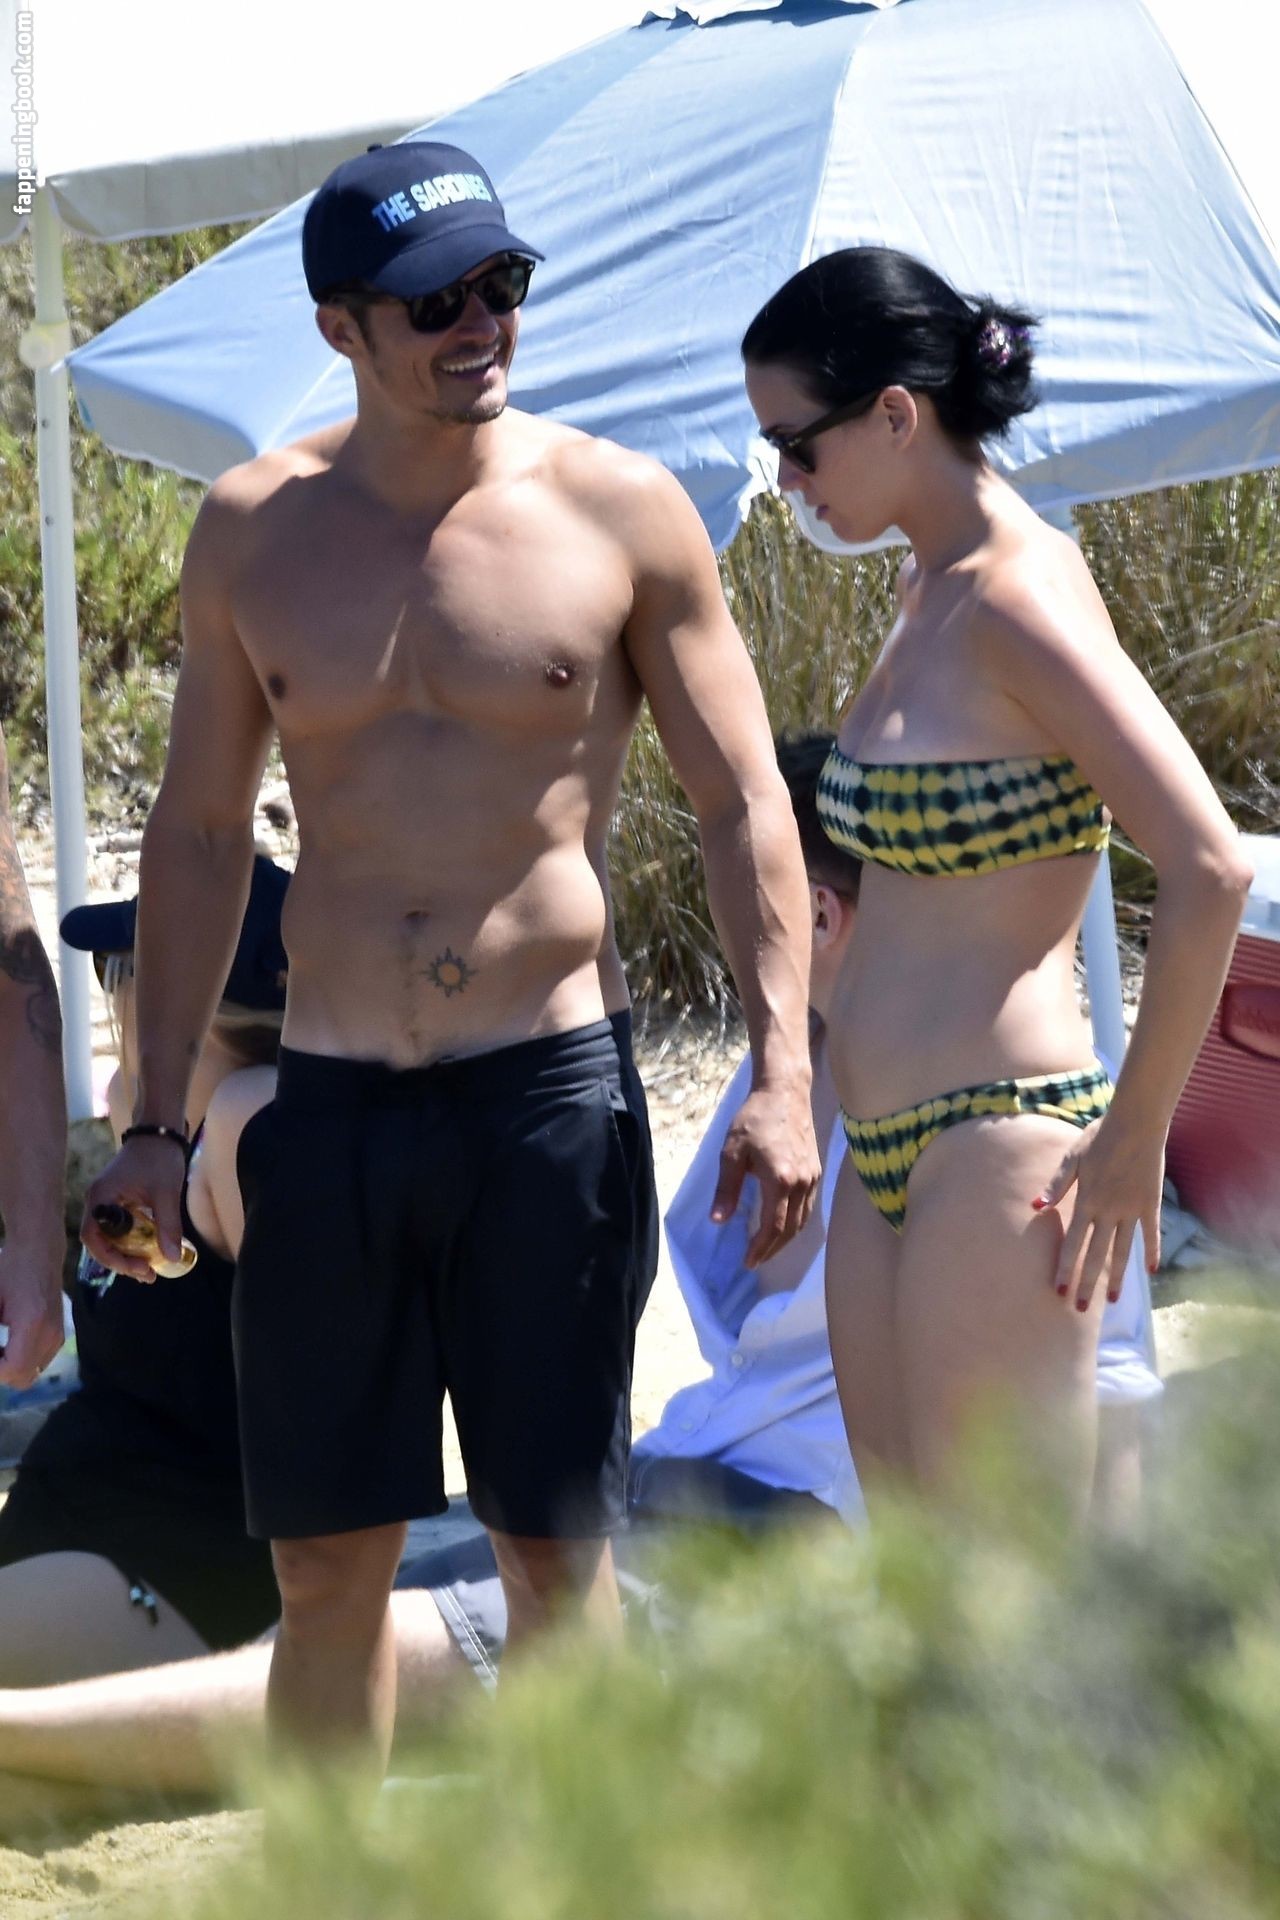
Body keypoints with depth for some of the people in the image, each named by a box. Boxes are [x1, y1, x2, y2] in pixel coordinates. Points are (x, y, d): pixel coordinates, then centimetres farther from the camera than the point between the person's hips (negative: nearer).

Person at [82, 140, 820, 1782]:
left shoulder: (620, 512, -1)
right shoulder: (253, 530, 5)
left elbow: (744, 803, 2)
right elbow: (198, 829, 12)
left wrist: (781, 1072, -7)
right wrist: (154, 1124, 8)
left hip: (550, 1092, -2)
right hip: (331, 1103, 2)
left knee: (557, 1552, 2)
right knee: (324, 1563, 5)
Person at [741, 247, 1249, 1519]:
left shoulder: (1017, 599, -15)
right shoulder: (927, 590, 14)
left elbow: (1210, 869, -23)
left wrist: (1133, 1137, -17)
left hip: (1000, 1151, -10)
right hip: (889, 1156, 10)